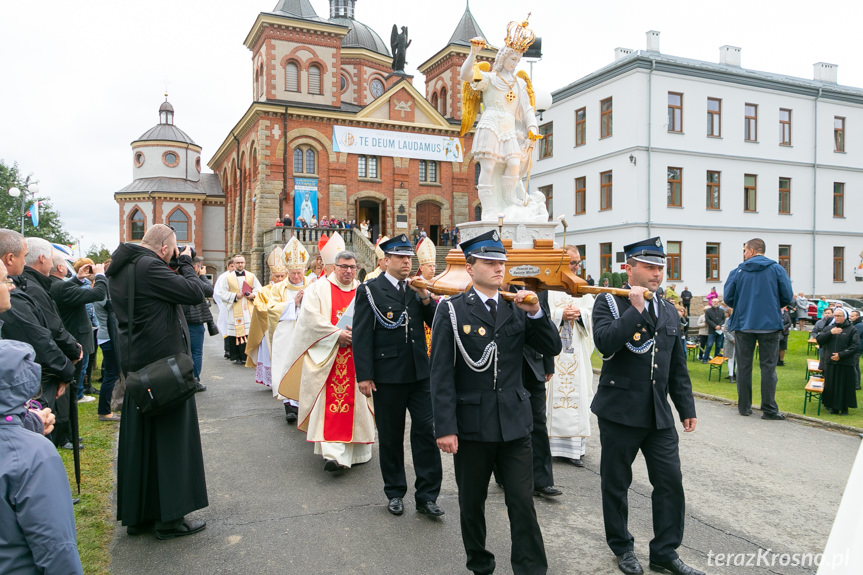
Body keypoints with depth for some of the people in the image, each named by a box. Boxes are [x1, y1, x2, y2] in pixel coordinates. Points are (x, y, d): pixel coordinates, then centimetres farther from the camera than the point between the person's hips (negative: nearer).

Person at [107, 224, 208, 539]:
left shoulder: (119, 268, 10)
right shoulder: (149, 266, -19)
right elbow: (194, 293, -20)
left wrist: (174, 271, 6)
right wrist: (186, 262, -5)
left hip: (135, 363, 9)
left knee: (138, 437, 15)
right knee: (171, 436, 1)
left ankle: (137, 514, 25)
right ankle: (170, 517, 8)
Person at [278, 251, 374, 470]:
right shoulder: (319, 289, 3)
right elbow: (311, 318, -8)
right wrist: (337, 334, -15)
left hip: (357, 357, 3)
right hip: (326, 357, -3)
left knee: (354, 402, 6)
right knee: (329, 403, -9)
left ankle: (355, 450, 18)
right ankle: (332, 453, -10)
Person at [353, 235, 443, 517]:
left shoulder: (417, 288, 10)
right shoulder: (370, 290, -4)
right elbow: (362, 335, -7)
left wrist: (426, 298, -9)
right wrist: (364, 375, -12)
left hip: (419, 373, 3)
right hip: (387, 375, -3)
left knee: (426, 431, 0)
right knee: (390, 436, 10)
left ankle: (427, 495, 11)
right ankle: (395, 492, 27)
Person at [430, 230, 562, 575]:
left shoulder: (516, 309, 7)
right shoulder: (452, 310, -5)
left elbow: (552, 348, 3)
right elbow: (442, 374, -9)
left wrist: (535, 313, -11)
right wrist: (445, 427, -13)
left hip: (514, 423, 2)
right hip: (471, 424, -2)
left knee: (522, 502, 3)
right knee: (472, 502, 14)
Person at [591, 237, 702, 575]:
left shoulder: (669, 312, 13)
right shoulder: (608, 303, -5)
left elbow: (678, 368, 17)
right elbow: (605, 343, -25)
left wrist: (687, 408, 14)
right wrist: (636, 309, -21)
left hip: (659, 415, 5)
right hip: (619, 411, -4)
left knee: (671, 481, 4)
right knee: (616, 483, 9)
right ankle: (622, 548, 29)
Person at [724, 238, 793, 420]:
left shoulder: (737, 271, -1)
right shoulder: (777, 269, 0)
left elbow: (728, 298, -2)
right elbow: (787, 296, -3)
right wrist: (773, 307, 17)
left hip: (743, 324, 0)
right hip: (770, 324, 0)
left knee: (744, 366, 9)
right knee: (768, 366, 4)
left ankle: (744, 406, 15)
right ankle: (769, 409, 3)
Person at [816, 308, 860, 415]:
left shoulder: (852, 330, 1)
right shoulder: (829, 328, 13)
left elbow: (855, 346, -7)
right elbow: (819, 340, 4)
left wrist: (841, 355, -14)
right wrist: (830, 333, -11)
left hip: (846, 363, -3)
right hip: (830, 363, 4)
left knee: (844, 386, 1)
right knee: (831, 386, 5)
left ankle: (844, 408, 11)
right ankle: (834, 407, 14)